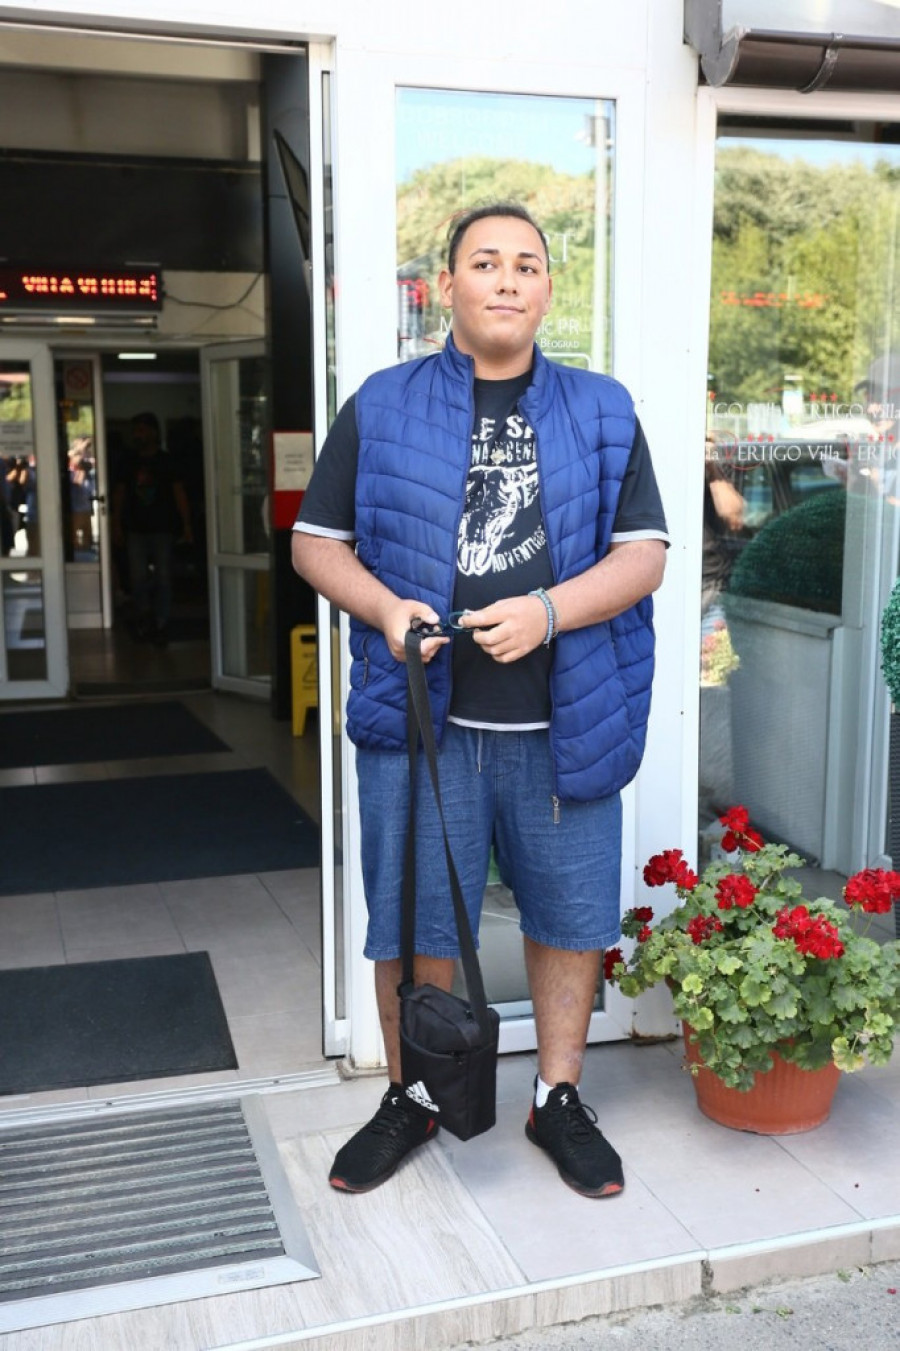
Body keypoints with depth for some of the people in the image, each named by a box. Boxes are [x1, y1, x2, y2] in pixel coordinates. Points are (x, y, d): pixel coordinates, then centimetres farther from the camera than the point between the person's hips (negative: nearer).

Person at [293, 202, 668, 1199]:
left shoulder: (601, 413, 7)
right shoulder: (381, 408, 6)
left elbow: (643, 554, 1)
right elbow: (315, 541, 8)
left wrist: (547, 610, -16)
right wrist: (383, 606, -12)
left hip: (565, 724, 1)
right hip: (423, 719, -1)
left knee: (571, 916, 11)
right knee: (412, 926, 8)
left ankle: (558, 1098, 32)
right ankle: (408, 1100, 31)